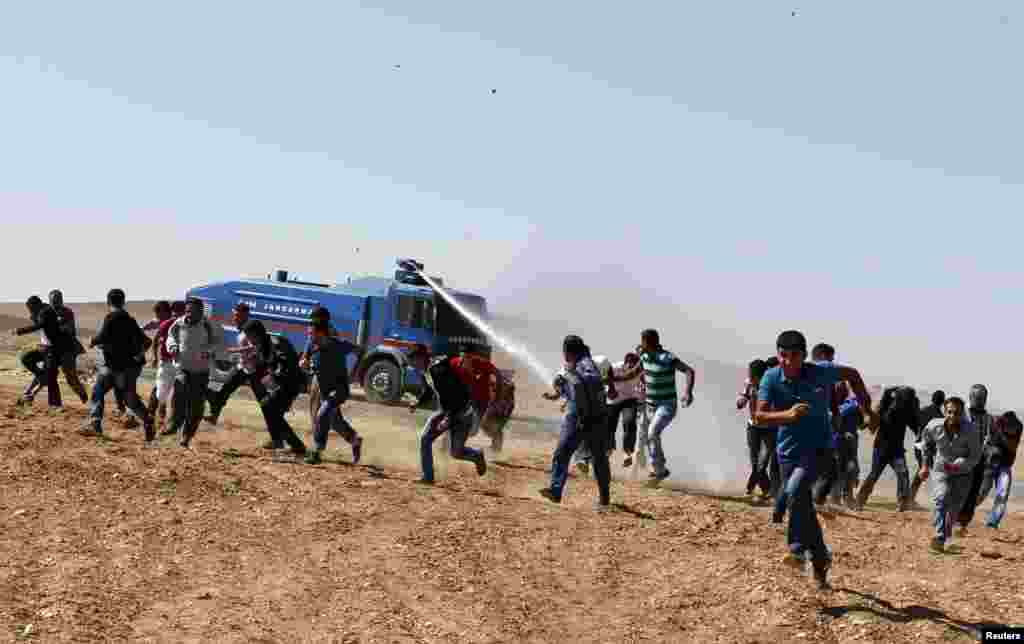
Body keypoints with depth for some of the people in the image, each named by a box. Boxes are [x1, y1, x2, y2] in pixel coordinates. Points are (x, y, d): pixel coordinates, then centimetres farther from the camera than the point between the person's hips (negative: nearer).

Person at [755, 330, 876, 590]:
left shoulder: (821, 373, -14)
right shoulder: (771, 378, -13)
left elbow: (851, 374, 6)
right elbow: (759, 417, -20)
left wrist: (867, 410, 8)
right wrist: (788, 415, -37)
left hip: (817, 448, -3)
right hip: (788, 451, 3)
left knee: (795, 490, -29)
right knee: (803, 507, 10)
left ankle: (798, 548, -17)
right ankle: (820, 560, 30)